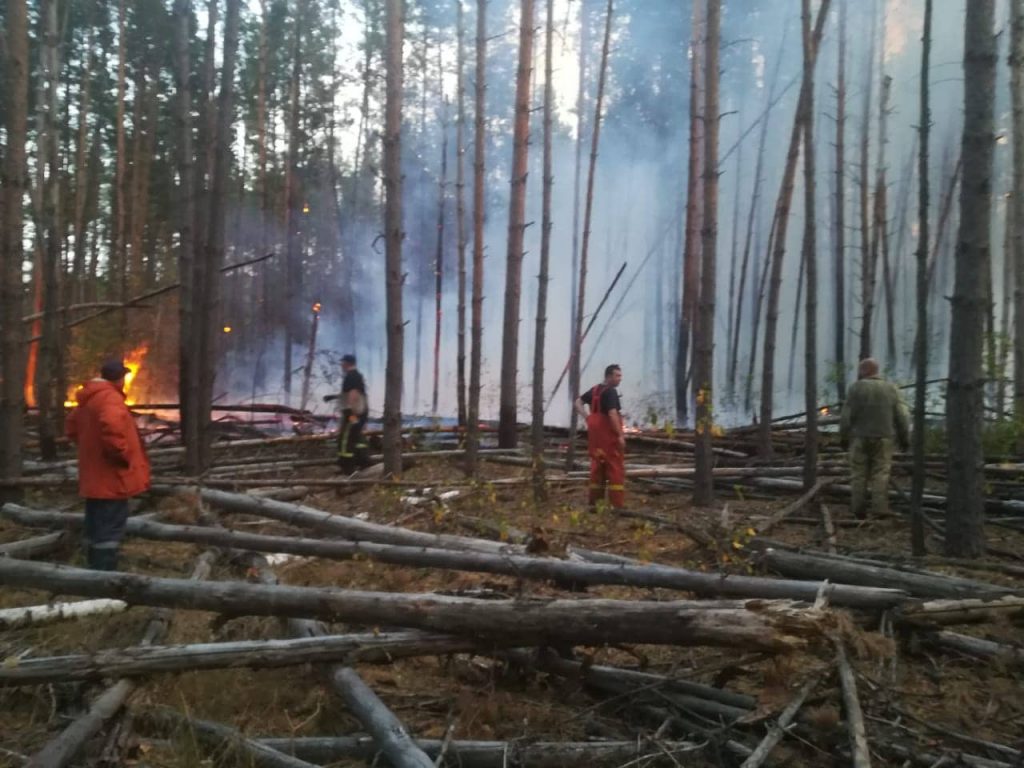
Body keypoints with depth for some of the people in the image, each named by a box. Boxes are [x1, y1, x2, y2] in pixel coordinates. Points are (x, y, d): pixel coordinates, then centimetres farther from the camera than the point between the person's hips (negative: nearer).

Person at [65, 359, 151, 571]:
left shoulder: (88, 399, 15)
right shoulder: (110, 398, -18)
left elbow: (72, 426, 28)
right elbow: (111, 428, -36)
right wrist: (124, 455, -24)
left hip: (94, 477, 10)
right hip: (110, 477, -10)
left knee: (96, 528, 17)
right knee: (110, 529, -7)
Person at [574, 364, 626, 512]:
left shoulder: (594, 390, 13)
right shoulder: (611, 392, -14)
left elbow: (577, 402, 20)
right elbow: (613, 414, -24)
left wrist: (586, 417, 11)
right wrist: (620, 435, -23)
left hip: (596, 435, 9)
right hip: (609, 436, -8)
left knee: (597, 468, 12)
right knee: (616, 469, -4)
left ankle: (594, 503, 15)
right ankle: (617, 505, -6)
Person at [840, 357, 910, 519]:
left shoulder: (856, 388, -7)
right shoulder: (891, 389, 1)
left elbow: (847, 415, -8)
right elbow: (901, 416, -1)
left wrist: (843, 437, 1)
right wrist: (905, 438, 6)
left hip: (860, 438, -1)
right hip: (883, 439, 1)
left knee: (859, 475, 8)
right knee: (880, 476, 4)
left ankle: (859, 510, 10)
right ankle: (880, 511, -3)